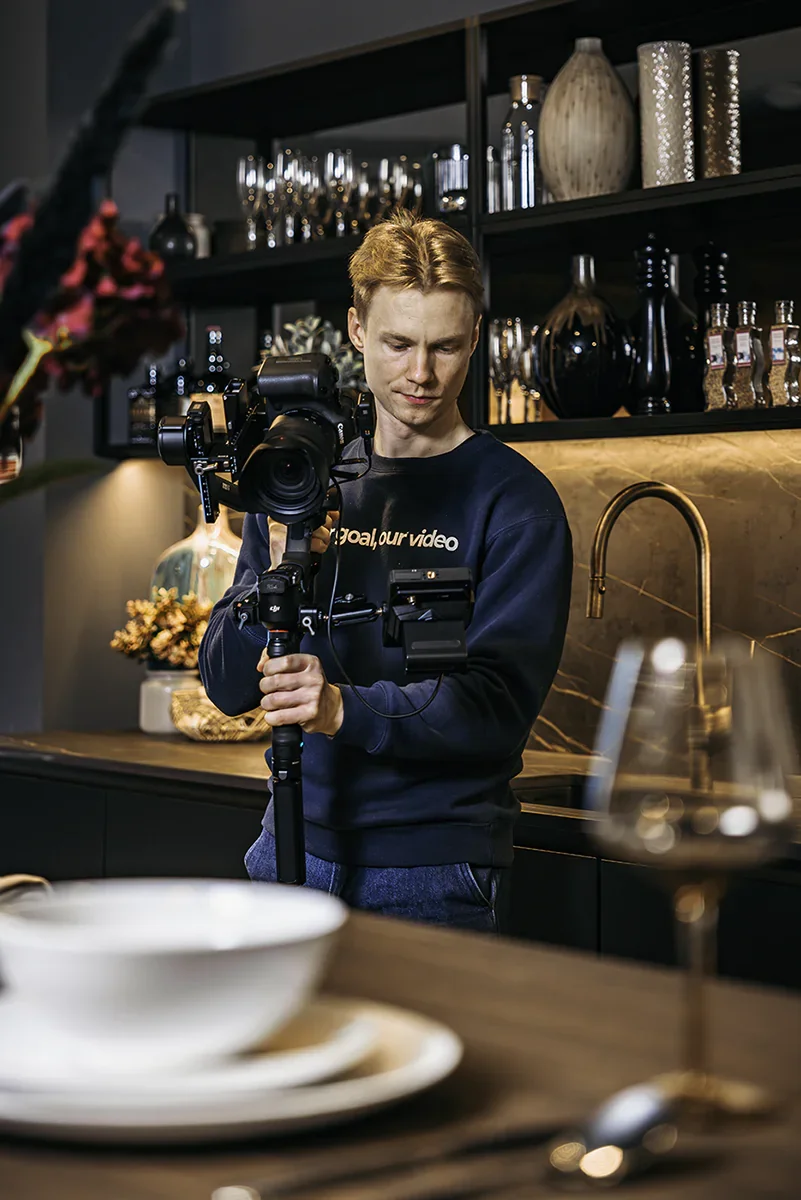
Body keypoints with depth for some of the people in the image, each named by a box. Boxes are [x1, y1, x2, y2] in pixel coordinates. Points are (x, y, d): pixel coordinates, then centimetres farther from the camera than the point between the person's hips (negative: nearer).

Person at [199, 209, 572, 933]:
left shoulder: (515, 500, -6)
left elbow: (497, 703, -16)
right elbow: (227, 684, 4)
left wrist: (347, 709, -31)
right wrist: (281, 572, -14)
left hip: (433, 879, -4)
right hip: (291, 849, 4)